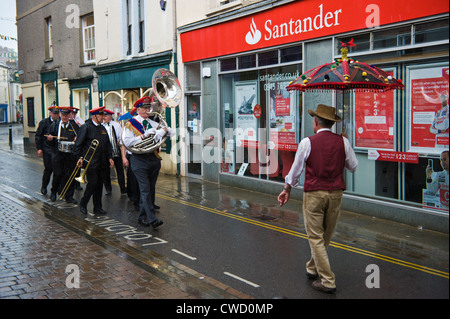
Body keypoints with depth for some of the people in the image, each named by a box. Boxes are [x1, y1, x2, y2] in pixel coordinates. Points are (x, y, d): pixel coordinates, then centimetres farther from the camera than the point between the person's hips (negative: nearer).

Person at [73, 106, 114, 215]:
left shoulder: (102, 128, 16)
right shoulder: (86, 127, -6)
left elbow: (108, 144, 21)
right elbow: (78, 144, -8)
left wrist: (110, 157, 11)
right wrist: (80, 157, -15)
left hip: (101, 162, 7)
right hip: (90, 162, -7)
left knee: (99, 184, 8)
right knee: (92, 183, -9)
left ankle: (98, 207, 15)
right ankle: (83, 204, 10)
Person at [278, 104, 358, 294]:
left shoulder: (307, 143, -8)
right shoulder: (343, 142, -1)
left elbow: (296, 169, 1)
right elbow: (353, 166, 10)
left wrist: (287, 189, 15)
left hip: (314, 194, -4)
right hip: (335, 193, 4)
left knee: (315, 237, 3)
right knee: (325, 236, 18)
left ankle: (328, 281, 1)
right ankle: (313, 268, 35)